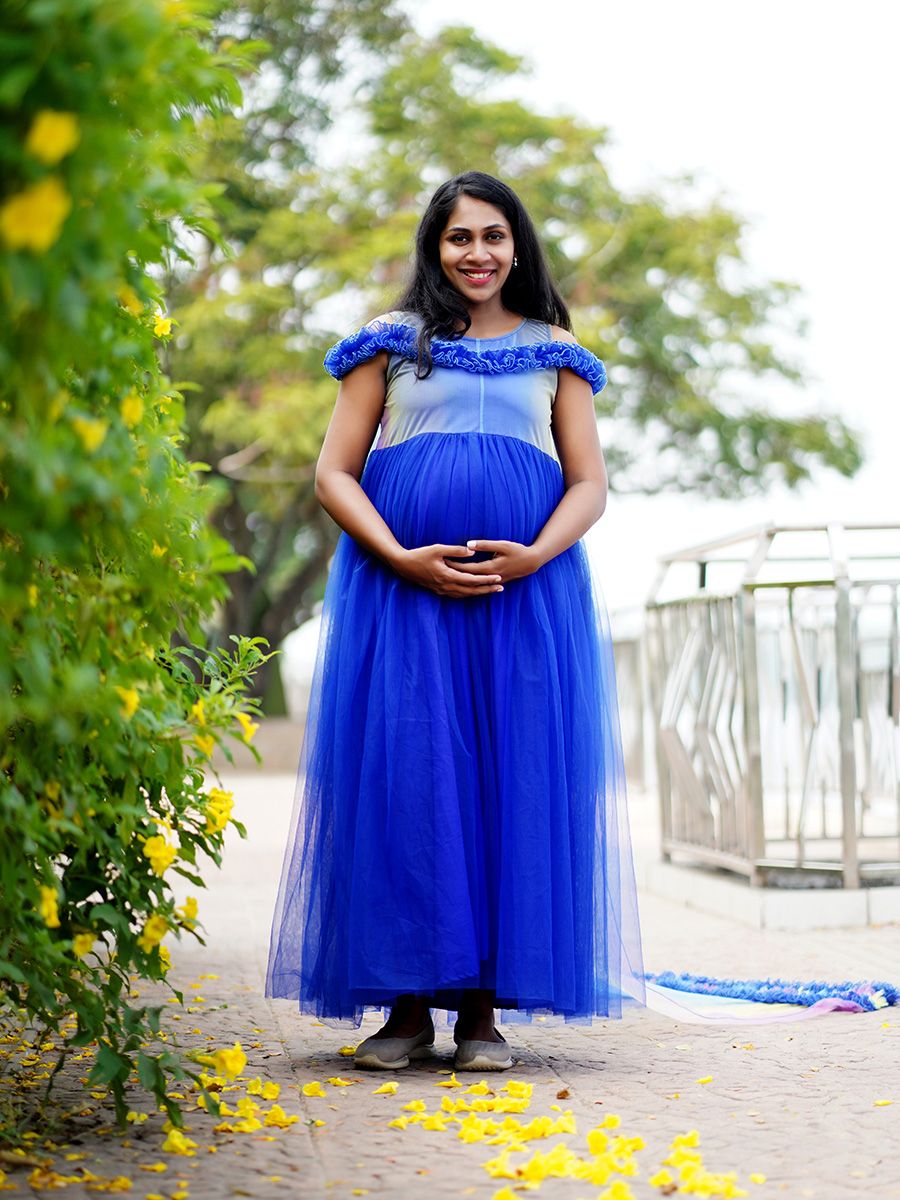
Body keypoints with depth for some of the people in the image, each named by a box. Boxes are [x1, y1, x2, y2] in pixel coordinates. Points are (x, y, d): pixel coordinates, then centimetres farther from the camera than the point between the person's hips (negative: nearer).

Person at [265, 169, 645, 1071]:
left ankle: (484, 1007, 3)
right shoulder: (389, 344, 12)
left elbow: (589, 484, 10)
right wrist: (403, 559, -11)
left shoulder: (555, 352, 15)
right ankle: (407, 1004, 1)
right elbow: (334, 473, 5)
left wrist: (533, 556, -10)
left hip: (528, 594, 1)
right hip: (400, 592, -1)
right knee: (402, 782, -6)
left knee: (513, 785, -3)